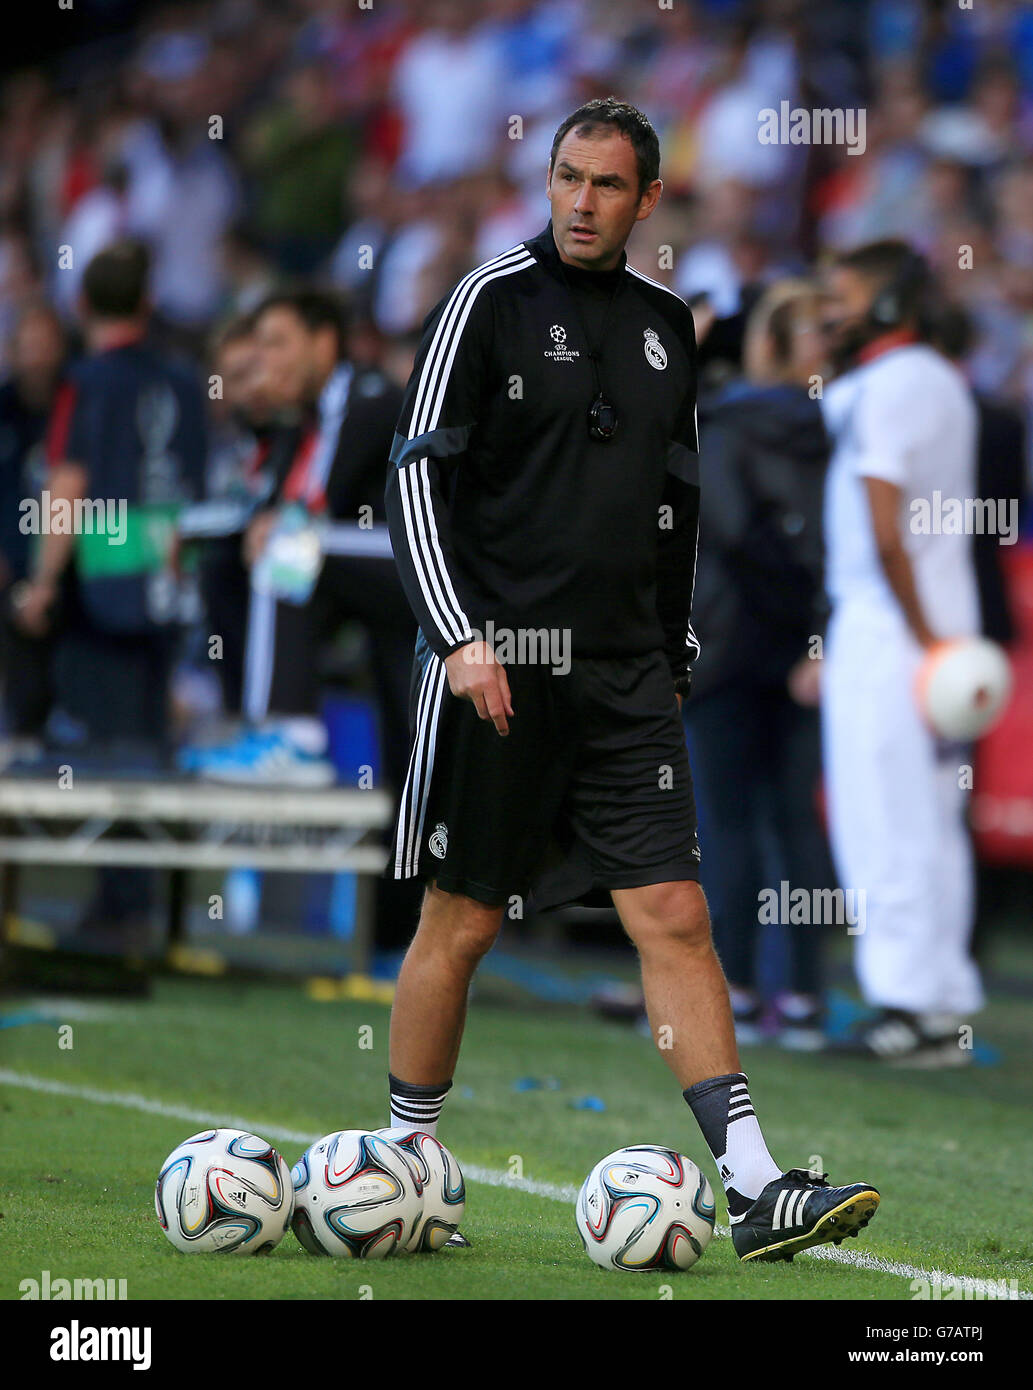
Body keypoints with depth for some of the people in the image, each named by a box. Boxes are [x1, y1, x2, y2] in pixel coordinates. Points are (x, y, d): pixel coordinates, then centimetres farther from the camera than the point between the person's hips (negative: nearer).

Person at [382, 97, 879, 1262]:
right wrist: (457, 634, -17)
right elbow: (418, 473, -8)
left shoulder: (666, 324, 13)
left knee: (675, 917, -3)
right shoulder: (491, 301, -4)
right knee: (460, 922, 2)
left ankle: (754, 1190, -8)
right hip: (498, 662, -4)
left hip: (625, 676, 5)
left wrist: (675, 656, 19)